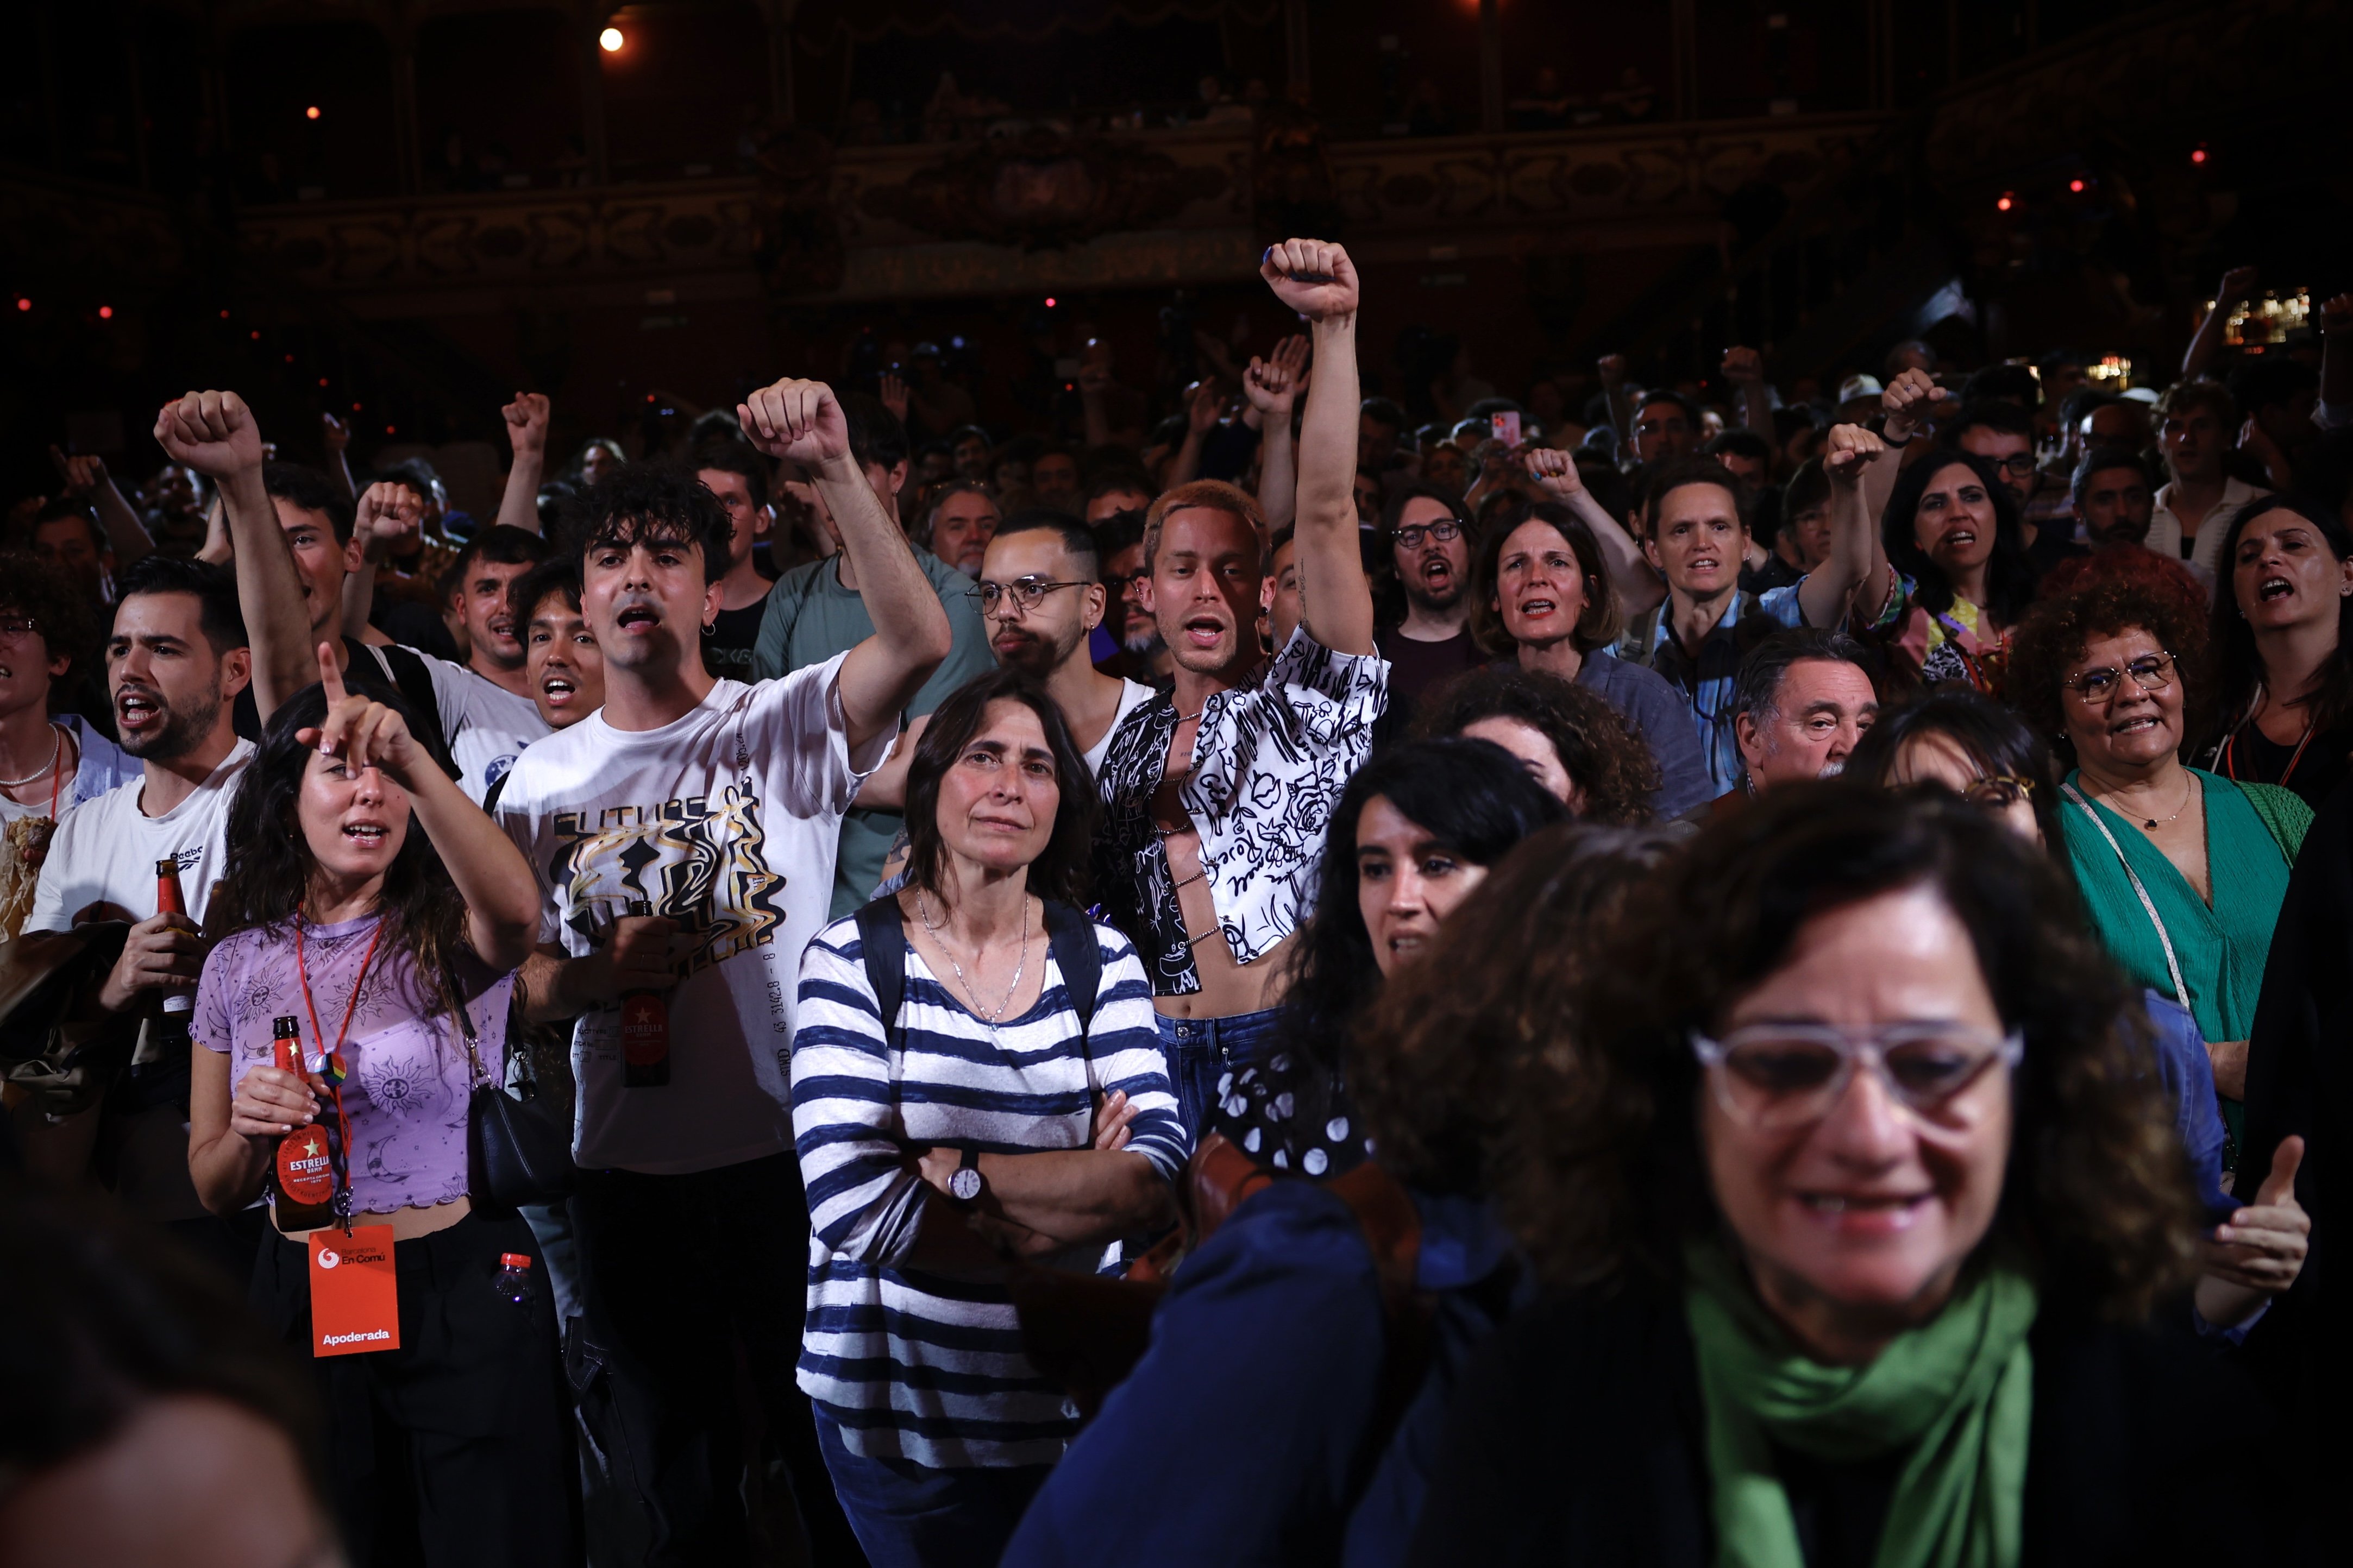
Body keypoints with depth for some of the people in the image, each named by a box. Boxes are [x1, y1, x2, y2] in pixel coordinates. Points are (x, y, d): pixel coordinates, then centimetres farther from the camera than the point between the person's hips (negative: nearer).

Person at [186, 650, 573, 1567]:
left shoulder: (450, 932, -5)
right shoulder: (238, 963, 4)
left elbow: (517, 908, -33)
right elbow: (213, 1190, 10)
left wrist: (412, 761, -45)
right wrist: (250, 1129, -13)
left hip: (465, 1294, -3)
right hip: (303, 1307, 3)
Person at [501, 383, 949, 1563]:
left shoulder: (784, 725, -6)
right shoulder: (543, 778, 5)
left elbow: (919, 638, -26)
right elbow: (520, 981, 10)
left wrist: (835, 474, -36)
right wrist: (595, 976, -11)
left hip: (791, 1156, -3)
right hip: (626, 1172, 3)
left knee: (831, 1448, 10)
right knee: (683, 1464, 19)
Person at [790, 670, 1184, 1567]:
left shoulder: (1102, 961, -1)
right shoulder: (853, 961, -9)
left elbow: (1157, 1177, -13)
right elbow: (852, 1204, -20)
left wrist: (952, 1174, -21)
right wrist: (1077, 1190, -15)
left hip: (1074, 1406, 2)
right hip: (895, 1411, -2)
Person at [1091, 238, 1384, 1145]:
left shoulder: (1307, 696, 2)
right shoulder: (1133, 741, 18)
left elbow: (1326, 513, -11)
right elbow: (1108, 908, 25)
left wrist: (1334, 326, -20)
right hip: (1167, 1055, 4)